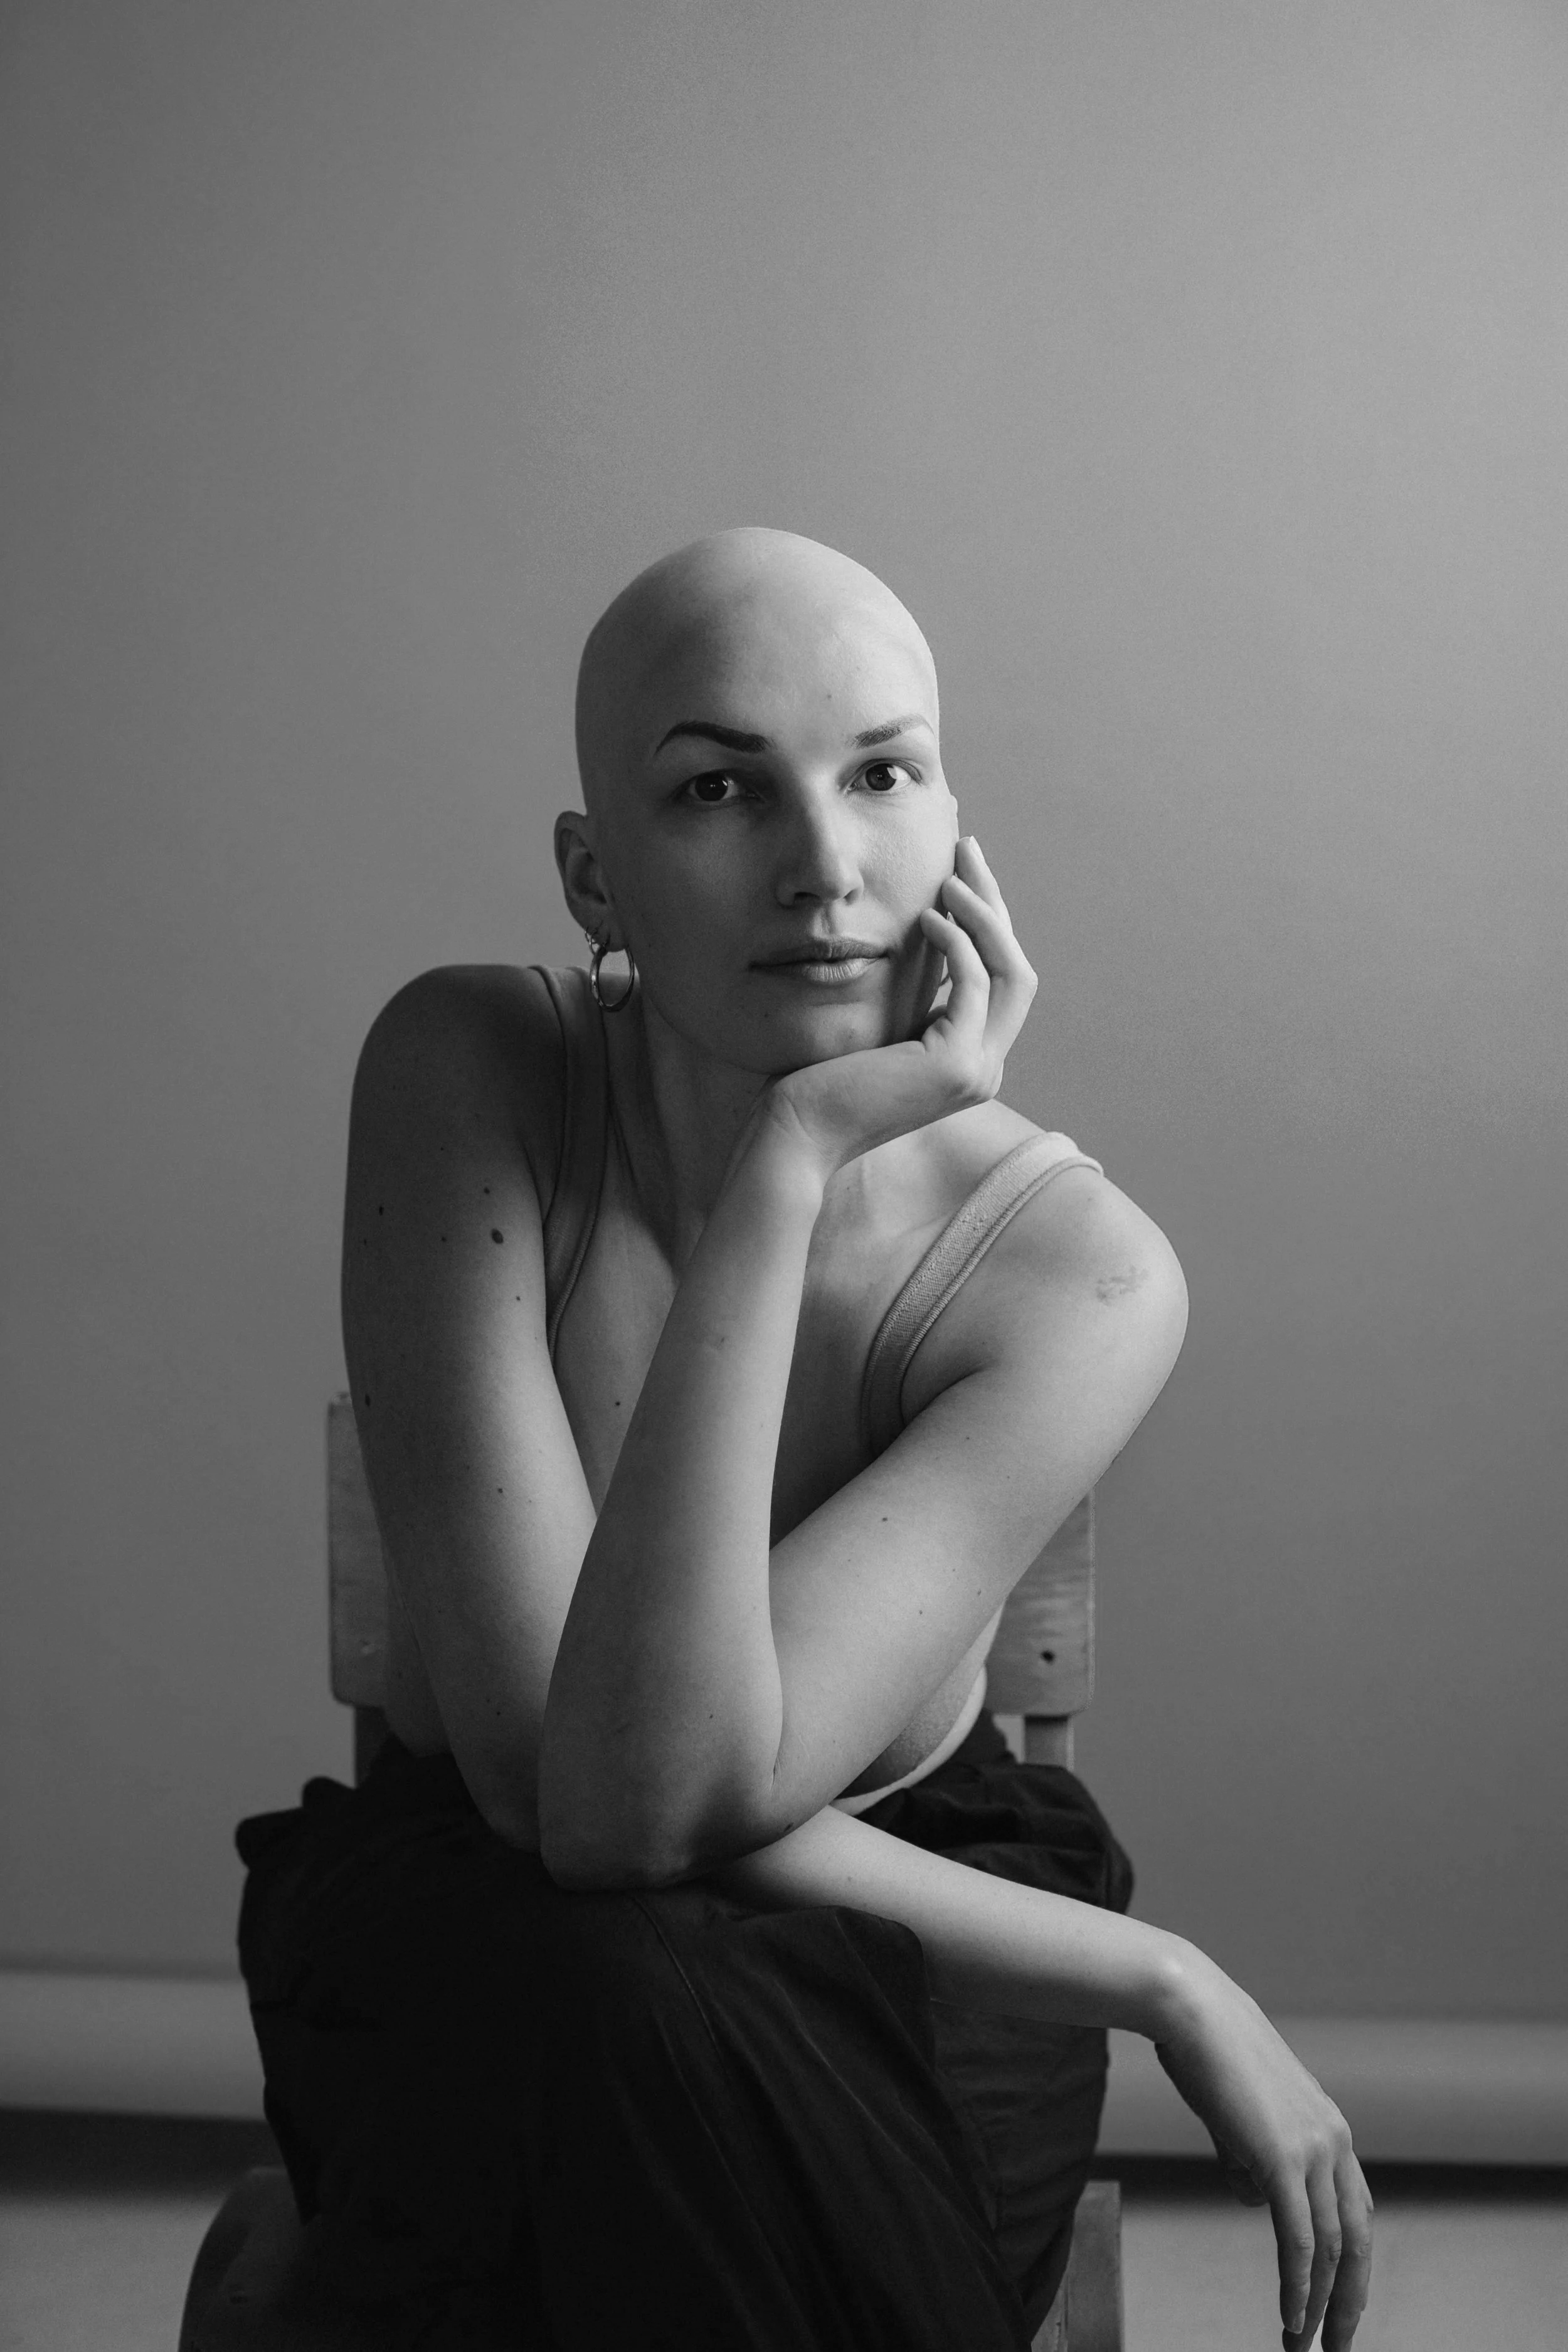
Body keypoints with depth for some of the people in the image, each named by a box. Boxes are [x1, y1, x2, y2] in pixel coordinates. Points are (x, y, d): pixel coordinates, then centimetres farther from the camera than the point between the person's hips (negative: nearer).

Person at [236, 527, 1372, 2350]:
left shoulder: (1081, 1276, -20)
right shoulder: (465, 1074, -19)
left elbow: (652, 1794, -30)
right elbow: (540, 1766, -26)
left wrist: (784, 1169, -33)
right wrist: (1166, 1980, -24)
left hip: (913, 1952, 0)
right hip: (467, 1945, 1)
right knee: (636, 2004, -34)